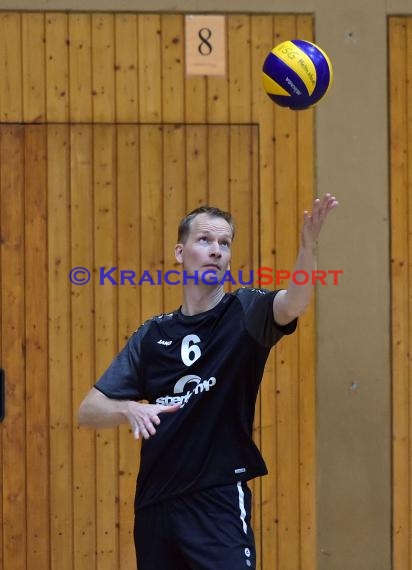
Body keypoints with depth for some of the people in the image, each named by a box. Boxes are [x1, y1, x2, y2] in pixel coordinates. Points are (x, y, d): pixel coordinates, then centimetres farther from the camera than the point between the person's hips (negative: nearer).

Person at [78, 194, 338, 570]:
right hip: (153, 505, 4)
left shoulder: (243, 313, 0)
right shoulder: (152, 335, 9)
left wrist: (308, 245, -43)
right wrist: (129, 409, -15)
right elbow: (88, 411, 7)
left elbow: (292, 303, -24)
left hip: (219, 499, -4)